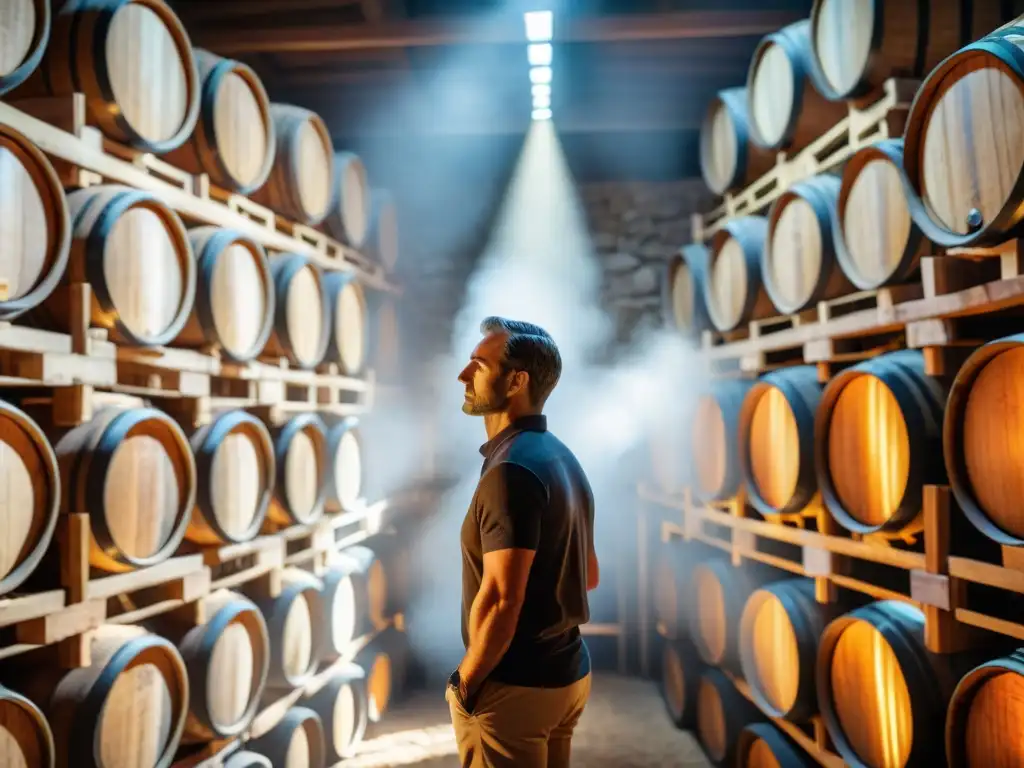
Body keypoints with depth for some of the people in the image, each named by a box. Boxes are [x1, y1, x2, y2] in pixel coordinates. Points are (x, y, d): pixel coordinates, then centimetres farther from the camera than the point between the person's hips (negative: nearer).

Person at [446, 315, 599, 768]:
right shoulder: (561, 458, 7)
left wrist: (465, 681, -13)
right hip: (567, 672, 9)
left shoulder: (511, 469, -22)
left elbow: (499, 600, -26)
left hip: (514, 684, -9)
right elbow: (589, 576, 15)